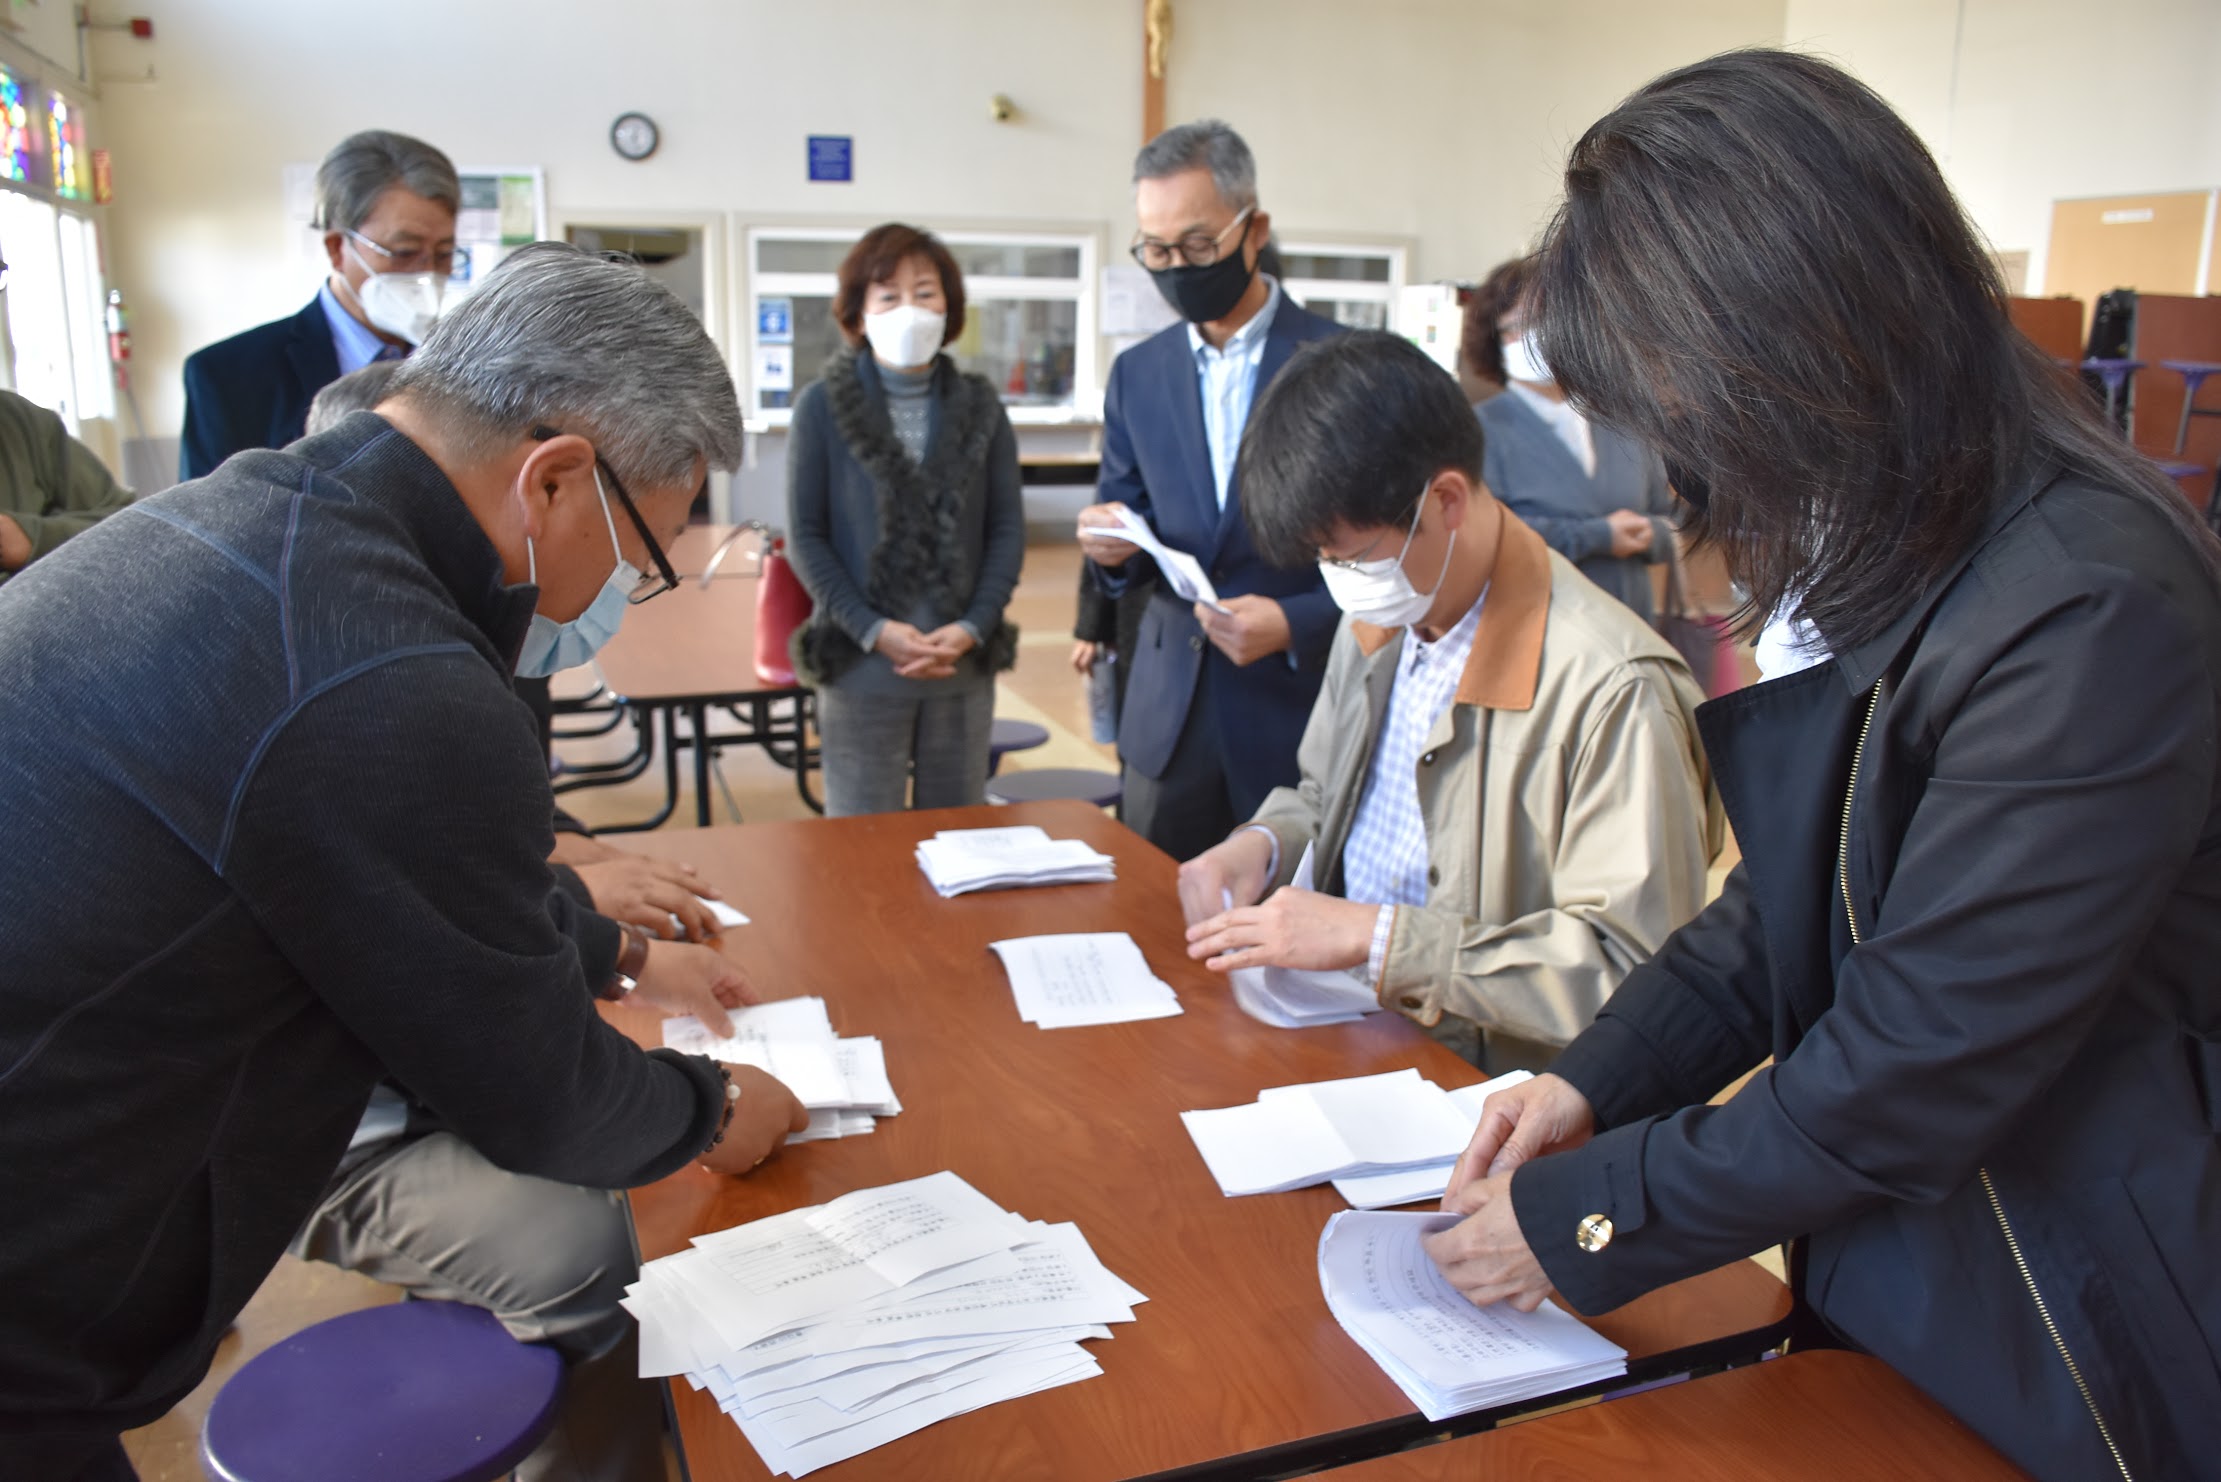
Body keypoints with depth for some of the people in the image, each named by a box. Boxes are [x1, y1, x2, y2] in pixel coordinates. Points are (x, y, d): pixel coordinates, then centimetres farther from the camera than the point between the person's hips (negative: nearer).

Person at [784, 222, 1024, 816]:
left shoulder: (980, 404, 6)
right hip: (862, 665, -2)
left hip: (964, 663, 2)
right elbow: (806, 537, -2)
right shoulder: (822, 406, 0)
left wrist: (973, 627, -8)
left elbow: (1008, 527, 5)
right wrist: (873, 630, -12)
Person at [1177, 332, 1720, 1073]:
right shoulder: (1379, 621, 7)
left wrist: (1376, 935, -24)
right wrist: (1264, 843, -1)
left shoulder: (1615, 691, -21)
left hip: (1480, 1094, -7)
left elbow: (1634, 976, -23)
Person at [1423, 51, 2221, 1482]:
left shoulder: (2093, 615, -29)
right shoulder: (1907, 549, 0)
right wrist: (1597, 1080, -4)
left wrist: (1585, 1216, -16)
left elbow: (1919, 1067, -26)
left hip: (2077, 1355, -7)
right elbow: (1794, 891, 6)